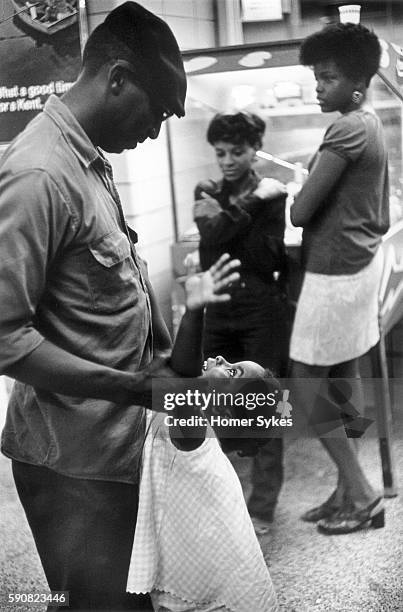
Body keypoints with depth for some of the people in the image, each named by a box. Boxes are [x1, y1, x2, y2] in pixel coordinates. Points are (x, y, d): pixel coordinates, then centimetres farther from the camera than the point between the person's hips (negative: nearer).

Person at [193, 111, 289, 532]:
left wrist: (224, 218, -15)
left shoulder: (271, 195, -2)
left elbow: (267, 258, -12)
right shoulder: (207, 193, 9)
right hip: (219, 310, 4)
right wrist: (247, 207, -17)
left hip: (262, 311, -4)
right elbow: (210, 242, -9)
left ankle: (262, 508, 5)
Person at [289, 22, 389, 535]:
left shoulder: (347, 130, -19)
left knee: (307, 387, 0)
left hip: (334, 273, -10)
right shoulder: (372, 125, 12)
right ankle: (347, 492, 22)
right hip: (361, 265, 10)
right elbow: (382, 218, 16)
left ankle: (361, 495, 6)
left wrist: (291, 197, 1)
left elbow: (300, 211, -20)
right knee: (341, 386, 14)